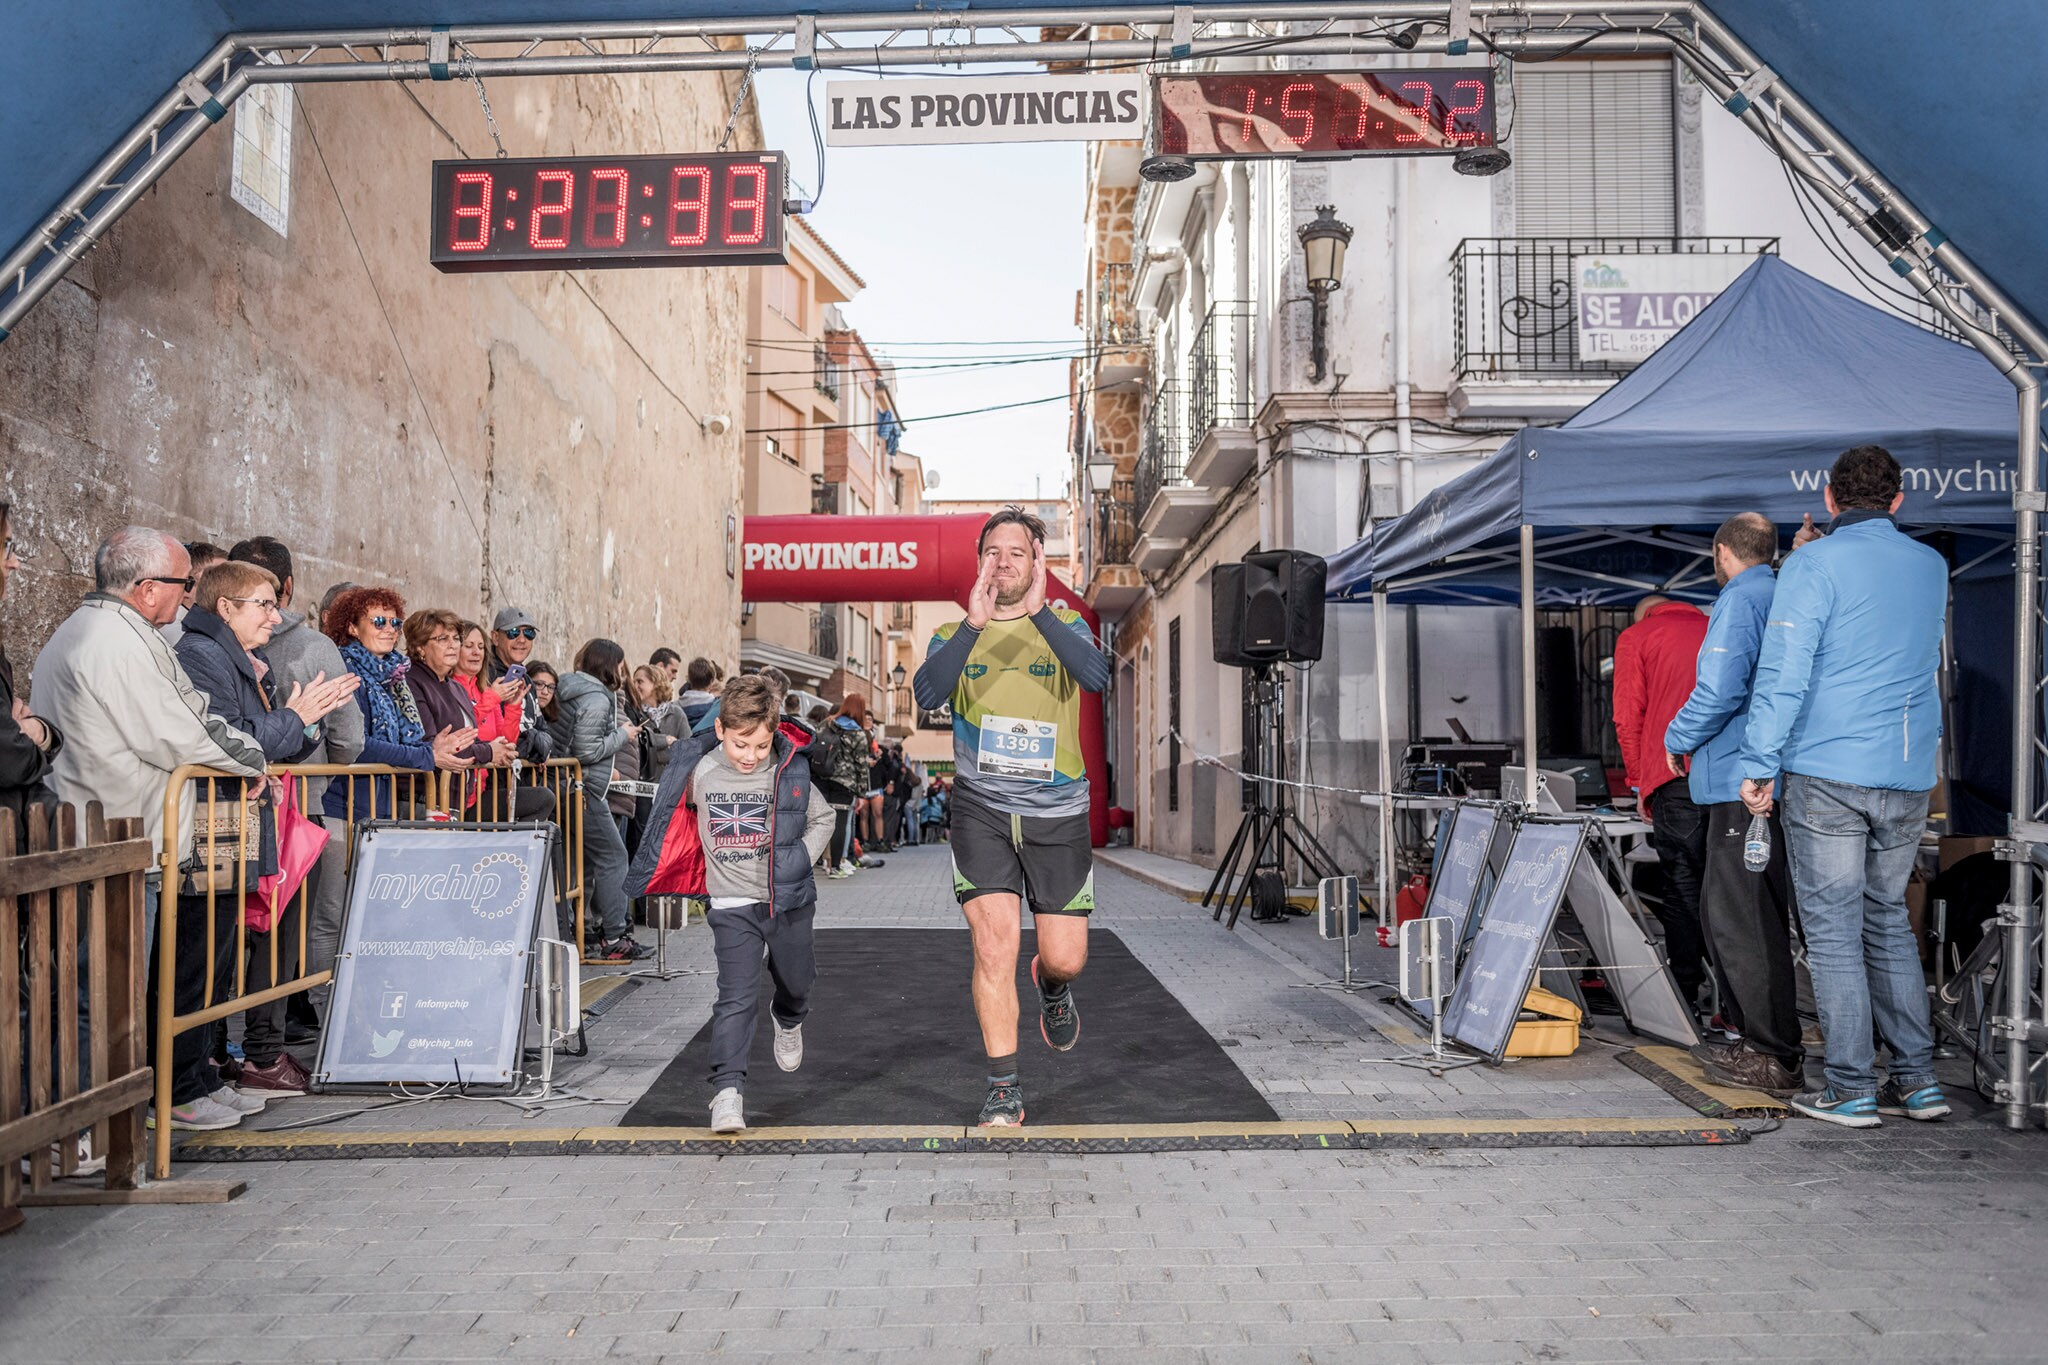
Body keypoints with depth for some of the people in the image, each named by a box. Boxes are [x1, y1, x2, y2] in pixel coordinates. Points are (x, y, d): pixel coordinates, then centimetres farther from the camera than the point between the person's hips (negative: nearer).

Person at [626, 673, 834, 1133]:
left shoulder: (792, 773, -10)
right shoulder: (700, 772, -9)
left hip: (788, 901, 2)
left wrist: (801, 860, -4)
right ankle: (728, 1090, -8)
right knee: (737, 996, -12)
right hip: (732, 905, -1)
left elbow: (823, 818, 8)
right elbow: (672, 815, 10)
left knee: (796, 980, 20)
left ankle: (789, 1020, 54)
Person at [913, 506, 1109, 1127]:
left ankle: (1052, 987, 43)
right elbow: (927, 693, -15)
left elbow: (1096, 676, -17)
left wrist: (1038, 611, -24)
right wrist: (974, 624, -22)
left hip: (1057, 809, 1)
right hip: (981, 805, 0)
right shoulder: (954, 635, 7)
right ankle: (1003, 1089, 5)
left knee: (1066, 958, 4)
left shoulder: (1065, 625, 5)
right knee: (994, 941, -11)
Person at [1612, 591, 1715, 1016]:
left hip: (1677, 775, -4)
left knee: (1682, 886, 1)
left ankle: (1685, 994, 3)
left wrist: (1639, 782, 12)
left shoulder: (1635, 637, 12)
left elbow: (1628, 717, 5)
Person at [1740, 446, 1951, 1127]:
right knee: (1887, 919, 17)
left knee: (1832, 928, 1)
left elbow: (1782, 673, -15)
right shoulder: (1932, 567, 12)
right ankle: (1917, 1078, 20)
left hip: (1827, 775, -6)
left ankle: (1850, 1090, 6)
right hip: (1910, 778, 6)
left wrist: (1760, 766, -9)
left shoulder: (1814, 565, -8)